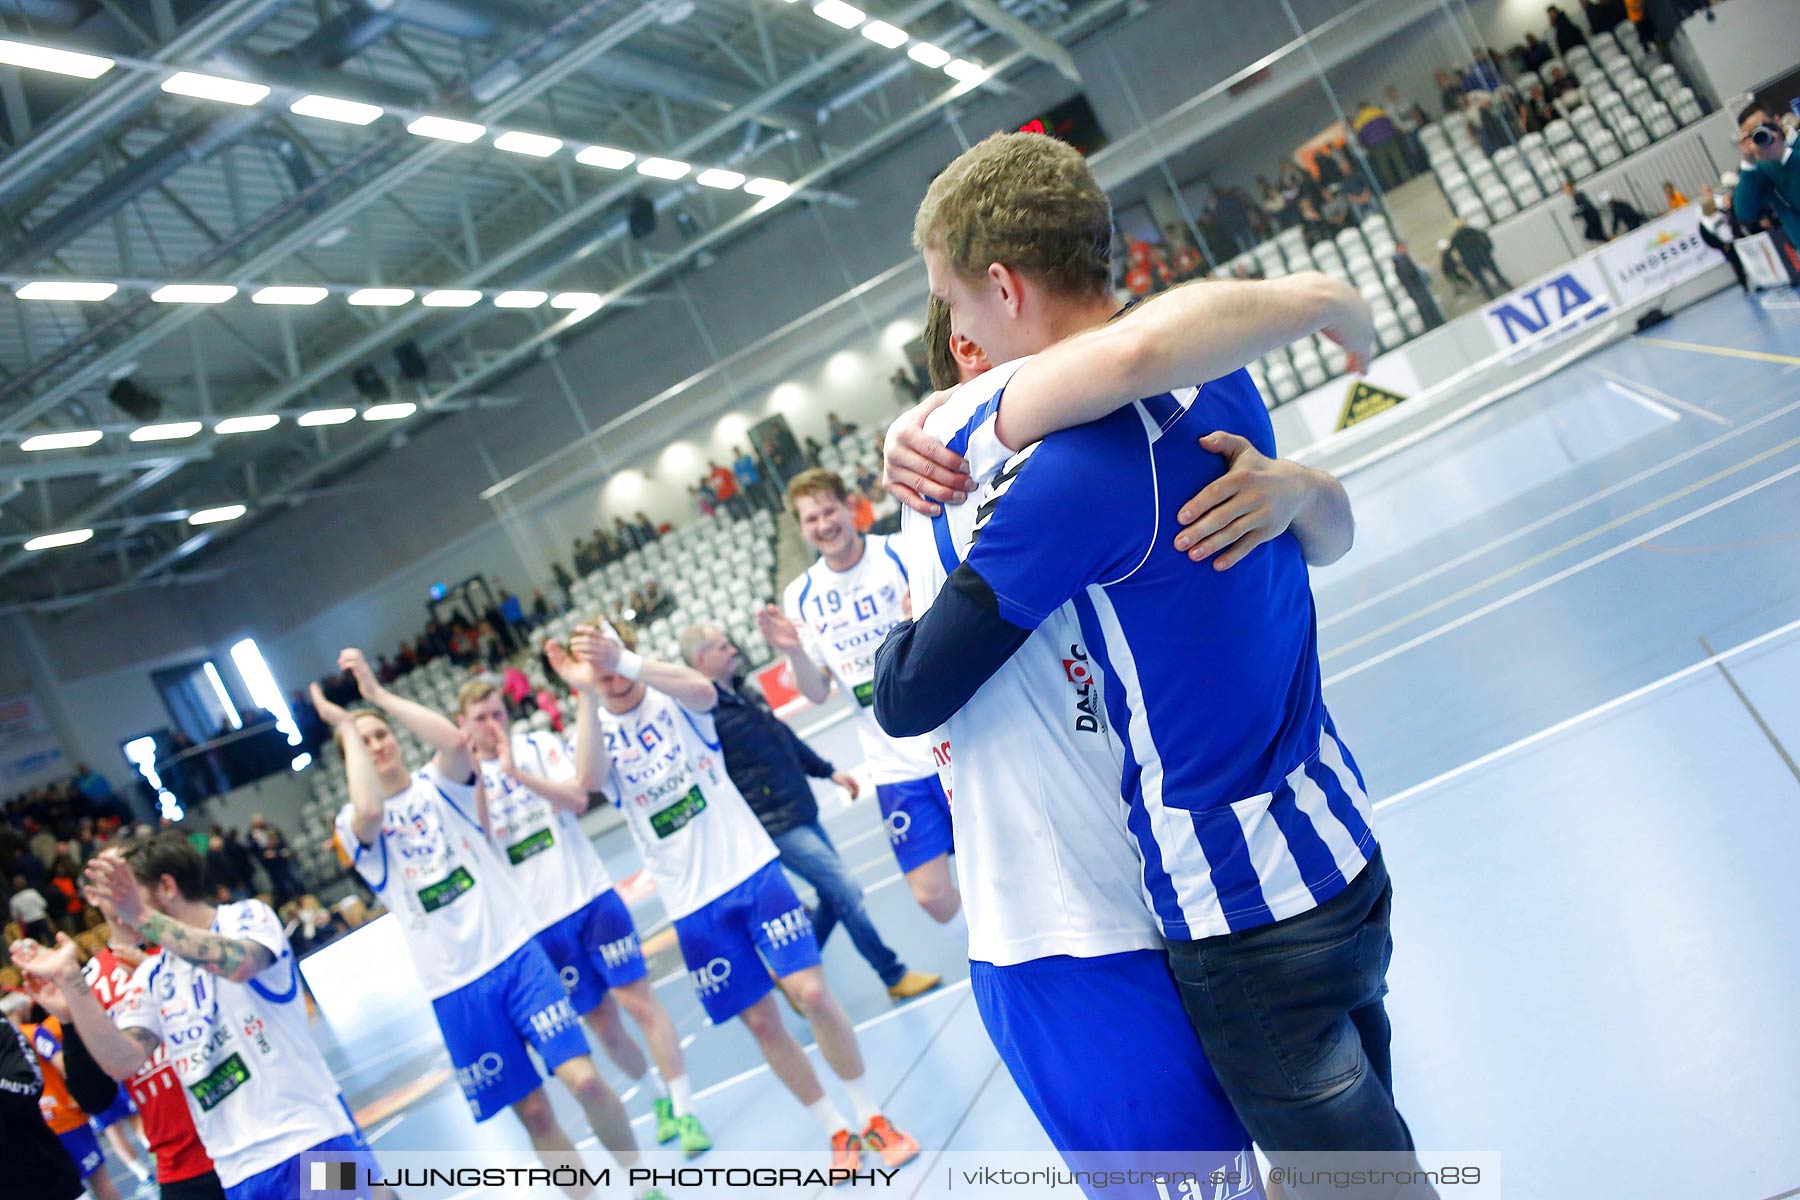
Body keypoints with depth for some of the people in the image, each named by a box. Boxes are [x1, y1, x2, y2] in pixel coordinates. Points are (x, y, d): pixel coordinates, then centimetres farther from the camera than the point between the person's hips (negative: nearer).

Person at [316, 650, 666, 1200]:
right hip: (454, 988, 0)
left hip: (516, 953, 0)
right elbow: (371, 810, -23)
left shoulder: (438, 784, 7)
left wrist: (379, 694, -13)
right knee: (533, 1112, 2)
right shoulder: (355, 821, 4)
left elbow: (456, 740, -17)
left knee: (583, 1079, -10)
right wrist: (345, 726, -12)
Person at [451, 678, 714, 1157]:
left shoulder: (539, 746, 1)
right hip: (541, 922, 2)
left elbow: (578, 799, -13)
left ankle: (684, 1109, 1)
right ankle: (661, 1095, 29)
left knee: (639, 1001, -7)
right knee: (601, 1023, 8)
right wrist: (478, 776, -19)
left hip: (592, 896, -1)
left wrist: (520, 774, -24)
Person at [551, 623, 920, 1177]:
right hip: (694, 905, 2)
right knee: (762, 1022, 4)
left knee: (812, 993, -8)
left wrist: (625, 662, -43)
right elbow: (589, 780, -24)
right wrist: (587, 694, -35)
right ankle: (838, 1133, 22)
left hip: (754, 869, -1)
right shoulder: (597, 733, 1)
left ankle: (874, 1118, 12)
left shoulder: (673, 699, -2)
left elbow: (703, 690, -28)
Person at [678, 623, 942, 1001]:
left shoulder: (742, 692, 10)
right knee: (845, 890, -7)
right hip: (777, 826, -9)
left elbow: (784, 736, 19)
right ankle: (894, 977, 5)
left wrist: (828, 771, 19)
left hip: (803, 814, 9)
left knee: (833, 898, 13)